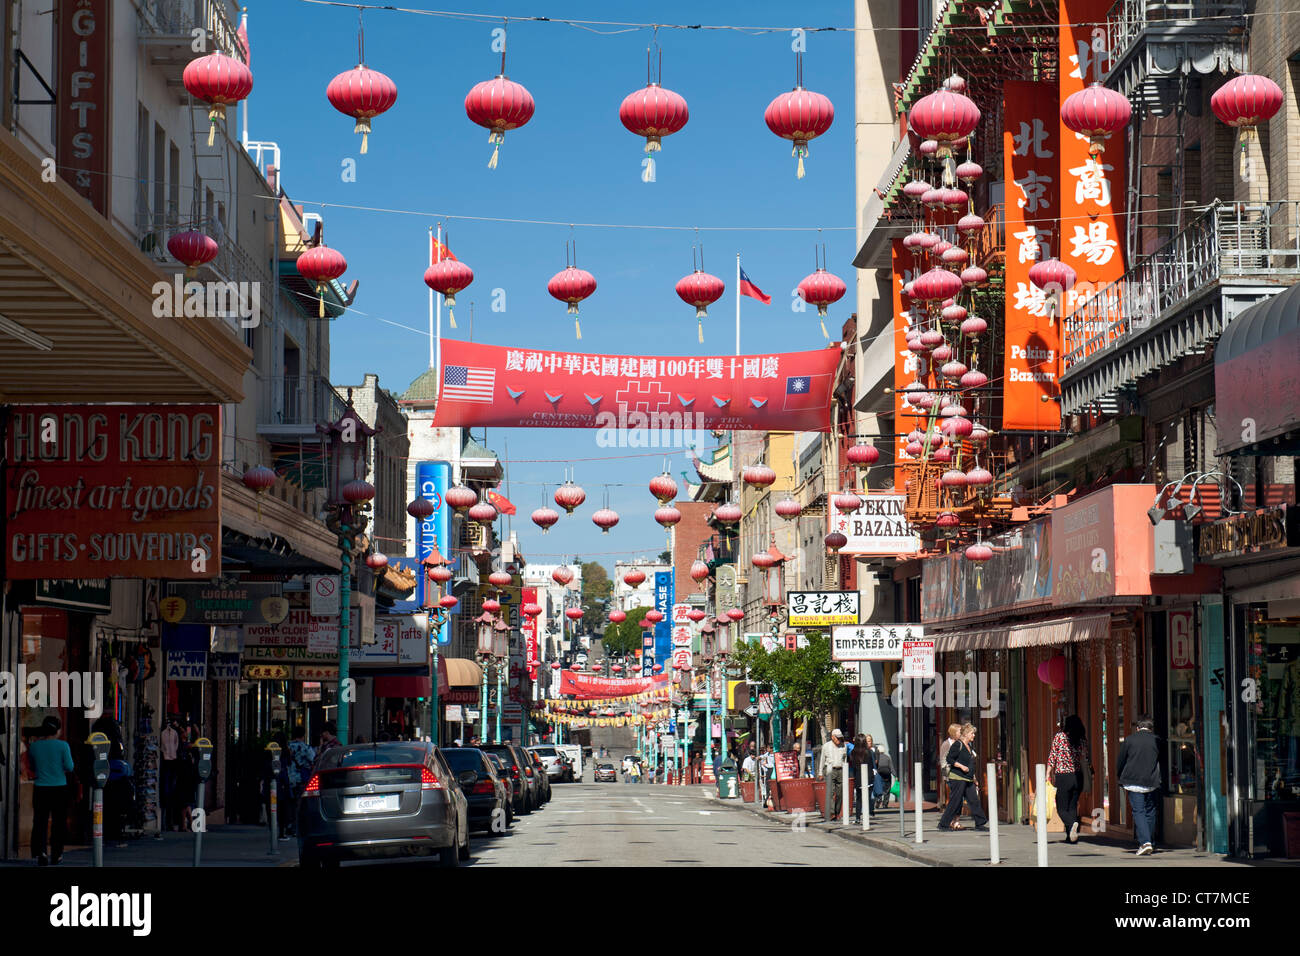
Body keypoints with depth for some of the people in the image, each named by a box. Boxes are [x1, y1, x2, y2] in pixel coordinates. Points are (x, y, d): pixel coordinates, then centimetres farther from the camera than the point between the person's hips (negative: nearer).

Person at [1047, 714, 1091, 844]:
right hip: (1078, 776, 4)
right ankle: (1071, 836, 12)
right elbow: (1085, 758, 5)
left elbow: (1052, 757, -3)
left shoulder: (1059, 736, -4)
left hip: (1062, 776, -4)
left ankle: (1072, 823, -27)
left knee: (1062, 808, 2)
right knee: (1073, 806, 14)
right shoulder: (1082, 739, 4)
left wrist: (1048, 775, 0)